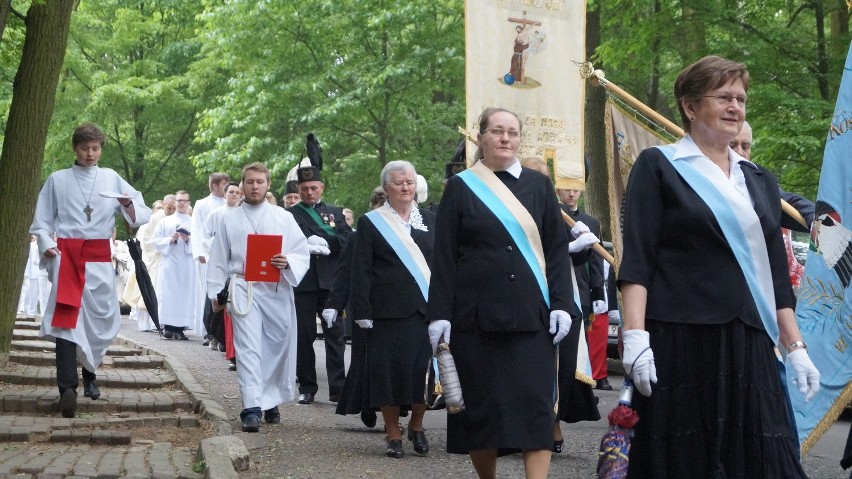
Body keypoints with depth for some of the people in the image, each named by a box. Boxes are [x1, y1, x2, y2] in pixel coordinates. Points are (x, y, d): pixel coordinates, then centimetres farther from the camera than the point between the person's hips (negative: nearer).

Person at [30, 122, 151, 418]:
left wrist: (129, 206, -18)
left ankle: (89, 375, 30)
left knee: (98, 317, 8)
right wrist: (47, 245, -9)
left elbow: (142, 215, 3)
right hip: (66, 255, -2)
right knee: (66, 317, -15)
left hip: (99, 258, 2)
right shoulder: (57, 180, 6)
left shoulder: (111, 178, 8)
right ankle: (67, 388, -24)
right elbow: (42, 220, 8)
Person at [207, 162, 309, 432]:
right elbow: (218, 259, 13)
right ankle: (251, 409, -17)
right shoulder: (229, 219, 10)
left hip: (277, 290, 1)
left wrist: (288, 262, -15)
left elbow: (303, 253, 5)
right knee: (248, 348, -11)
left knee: (278, 346, 6)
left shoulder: (284, 218, 9)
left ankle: (271, 402, 24)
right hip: (244, 289, -1)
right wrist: (215, 292, 9)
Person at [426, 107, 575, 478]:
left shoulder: (539, 186, 9)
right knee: (481, 403, 3)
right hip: (477, 314, -1)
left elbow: (558, 249, 7)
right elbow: (444, 255, 2)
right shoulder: (460, 187, 5)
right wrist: (439, 313, -7)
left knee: (535, 403, -7)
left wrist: (562, 304, -4)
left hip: (531, 313, 1)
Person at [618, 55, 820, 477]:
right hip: (680, 342, -4)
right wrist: (635, 336, -17)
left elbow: (775, 272, 17)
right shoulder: (658, 166, 2)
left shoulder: (759, 180, 18)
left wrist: (796, 348, 10)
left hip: (748, 346, 5)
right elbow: (637, 259, -6)